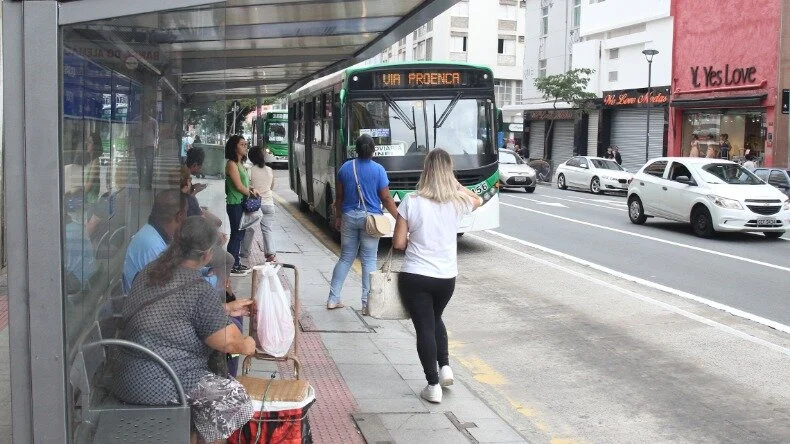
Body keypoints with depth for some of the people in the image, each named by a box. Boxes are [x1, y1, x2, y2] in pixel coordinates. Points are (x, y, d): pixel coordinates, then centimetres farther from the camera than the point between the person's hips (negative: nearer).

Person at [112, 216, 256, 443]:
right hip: (156, 384, -9)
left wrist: (228, 308, 28)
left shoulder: (152, 271, 9)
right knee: (236, 398, -4)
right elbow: (229, 342, -13)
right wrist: (246, 345, 10)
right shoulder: (198, 290, -17)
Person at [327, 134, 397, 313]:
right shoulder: (378, 170, -7)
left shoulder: (345, 167, 2)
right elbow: (386, 198, -7)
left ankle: (333, 299, 17)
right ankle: (367, 303, 3)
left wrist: (338, 217, 19)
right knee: (369, 261, 3)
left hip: (349, 217, 3)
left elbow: (339, 196, 7)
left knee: (345, 258, 14)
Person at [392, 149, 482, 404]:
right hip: (446, 277, 3)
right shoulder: (458, 202, -5)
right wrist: (454, 183, 19)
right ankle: (445, 366, 17)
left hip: (414, 277, -3)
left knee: (424, 327, 6)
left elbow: (398, 243, -7)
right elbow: (477, 201, 21)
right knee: (436, 319, 28)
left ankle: (433, 385, 8)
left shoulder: (411, 202, -12)